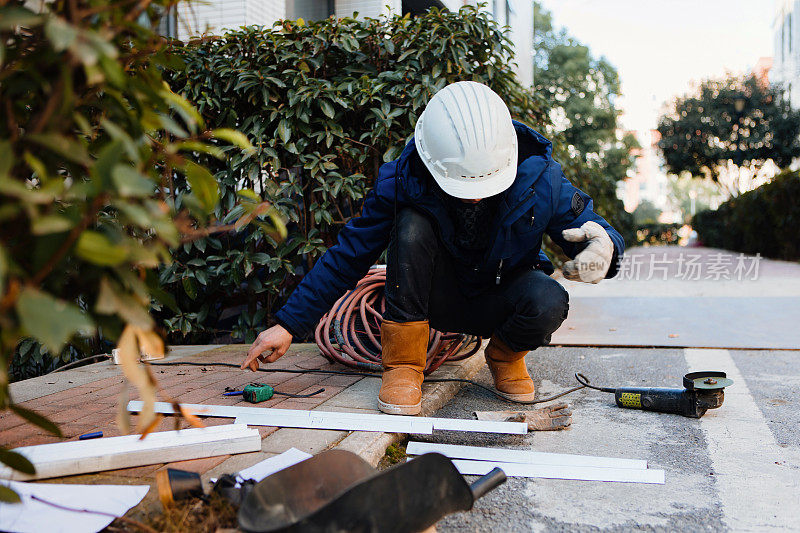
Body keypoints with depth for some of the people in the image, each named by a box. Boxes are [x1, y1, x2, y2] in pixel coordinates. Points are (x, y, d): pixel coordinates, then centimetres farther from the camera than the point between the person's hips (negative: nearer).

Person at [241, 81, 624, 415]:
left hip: (500, 301, 1)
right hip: (439, 299, 0)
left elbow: (587, 228, -9)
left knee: (549, 302, -34)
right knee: (411, 225, -31)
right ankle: (403, 364, -18)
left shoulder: (539, 178, -22)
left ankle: (506, 355, 3)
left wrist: (603, 247, -37)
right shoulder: (402, 181, -23)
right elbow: (348, 255, -15)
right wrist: (289, 325, -19)